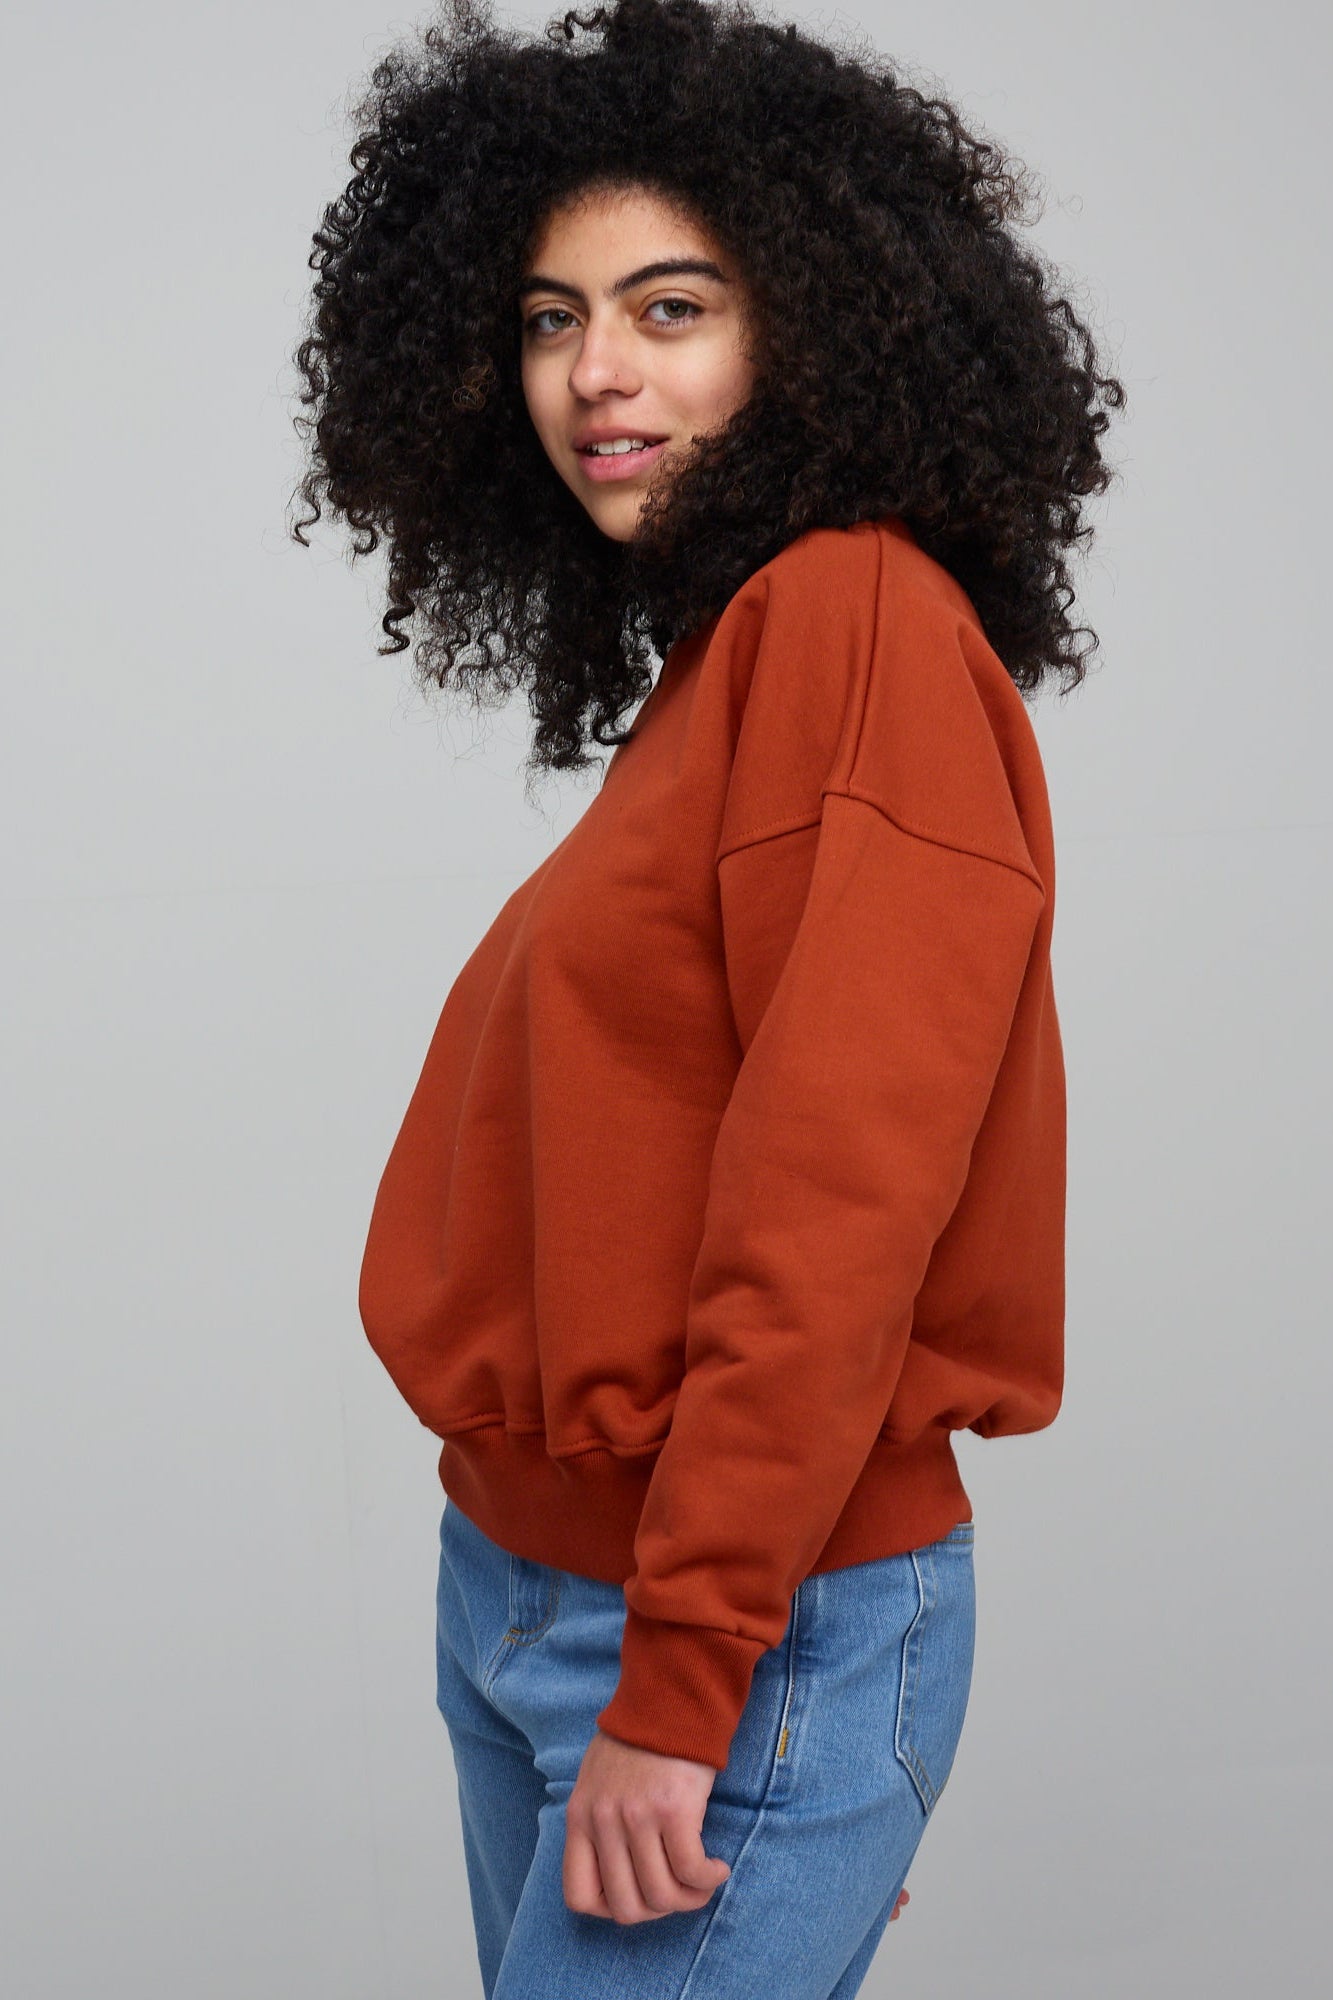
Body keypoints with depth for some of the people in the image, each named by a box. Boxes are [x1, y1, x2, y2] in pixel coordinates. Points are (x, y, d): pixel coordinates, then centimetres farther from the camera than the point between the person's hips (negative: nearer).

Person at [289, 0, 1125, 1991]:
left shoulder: (866, 618, -14)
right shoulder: (709, 662, 12)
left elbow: (837, 1199, -21)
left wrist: (681, 1683, -20)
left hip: (750, 1630, -8)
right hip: (517, 1590, 8)